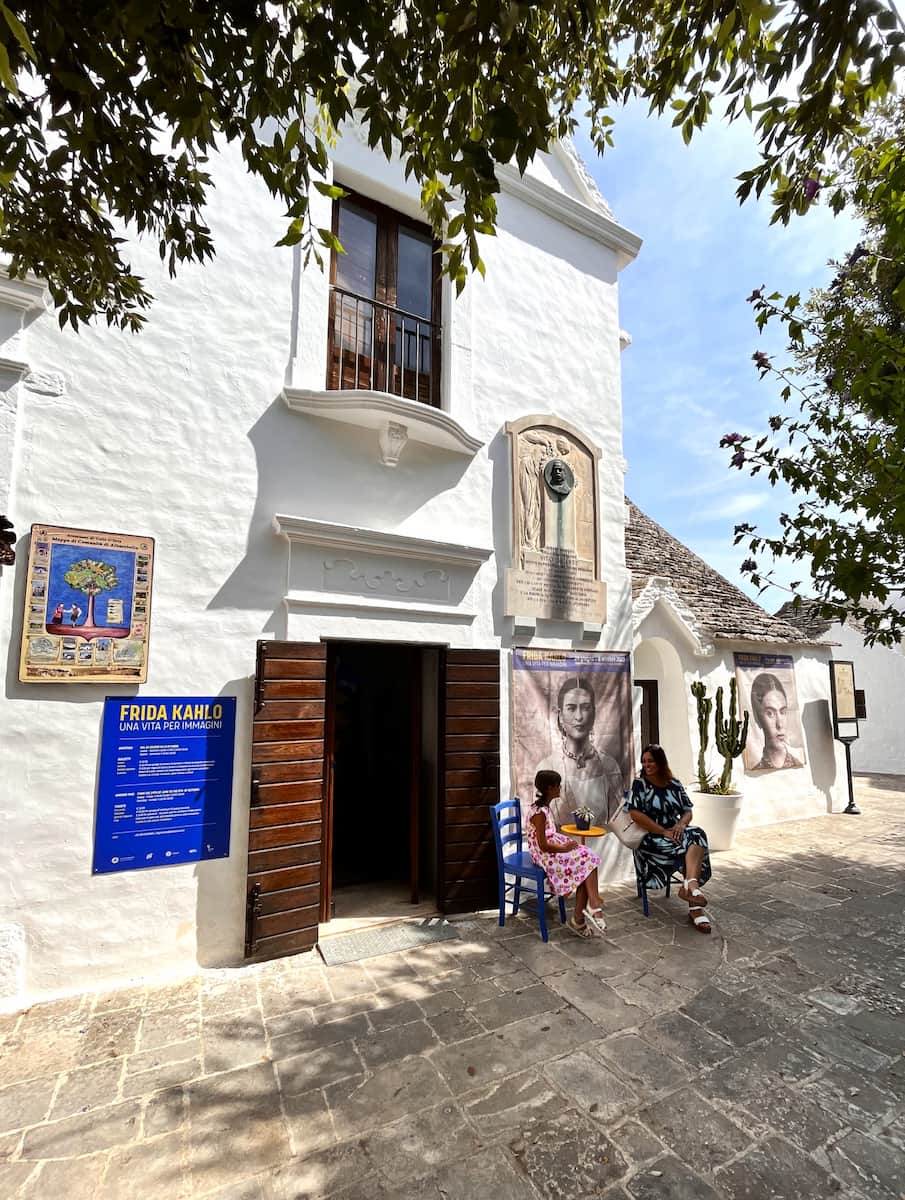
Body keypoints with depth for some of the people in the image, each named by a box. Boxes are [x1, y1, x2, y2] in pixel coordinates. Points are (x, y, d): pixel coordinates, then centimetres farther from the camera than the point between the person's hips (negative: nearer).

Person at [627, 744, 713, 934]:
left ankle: (690, 884, -43)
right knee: (694, 849, -26)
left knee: (697, 834, -28)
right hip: (650, 838, -4)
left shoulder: (674, 784, 10)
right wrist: (663, 832, -18)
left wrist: (681, 824, -14)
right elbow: (636, 814, -13)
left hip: (674, 832, 4)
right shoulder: (640, 784, -3)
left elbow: (688, 811, 9)